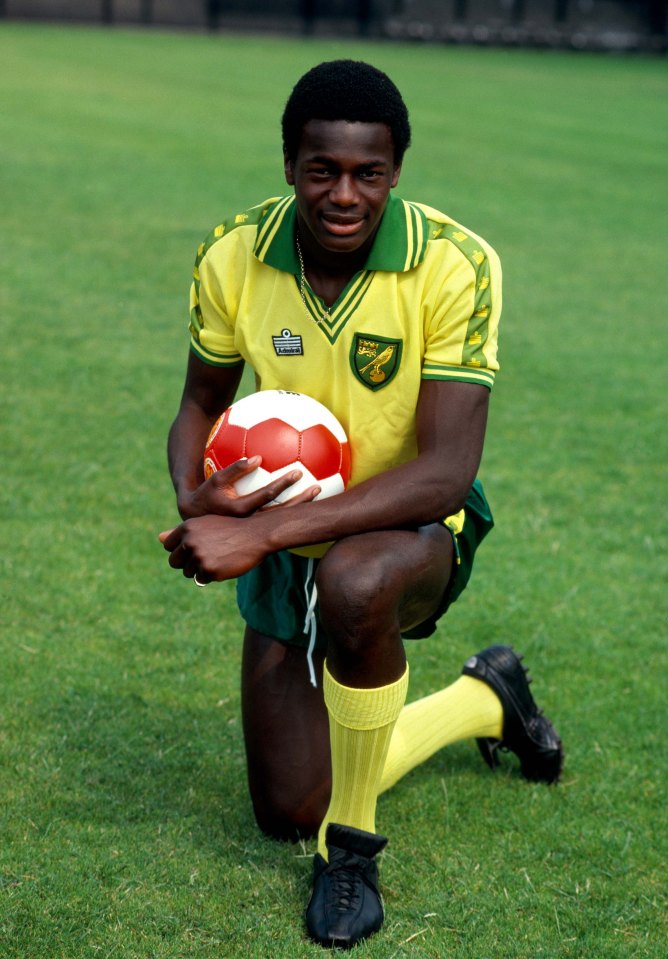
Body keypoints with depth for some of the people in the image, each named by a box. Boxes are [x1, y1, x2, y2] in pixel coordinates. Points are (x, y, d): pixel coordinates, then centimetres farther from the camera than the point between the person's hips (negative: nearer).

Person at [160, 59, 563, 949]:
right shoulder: (233, 256, -14)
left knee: (353, 583, -42)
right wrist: (197, 500, -21)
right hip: (284, 543, 5)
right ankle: (483, 699, 38)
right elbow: (201, 407, 2)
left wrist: (262, 534, -36)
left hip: (413, 526, -4)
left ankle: (354, 845, -17)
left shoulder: (455, 264, -25)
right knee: (287, 811, 12)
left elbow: (446, 473, -30)